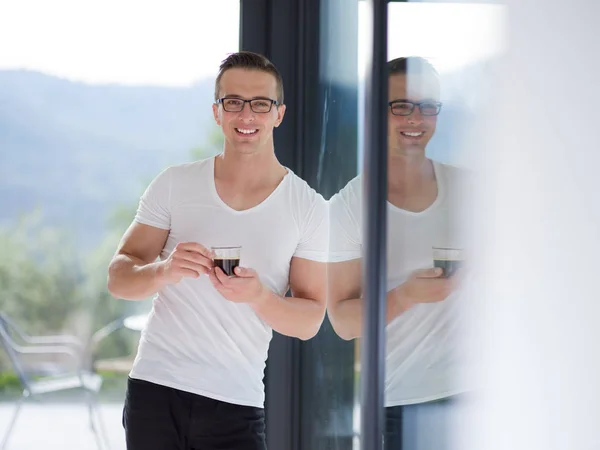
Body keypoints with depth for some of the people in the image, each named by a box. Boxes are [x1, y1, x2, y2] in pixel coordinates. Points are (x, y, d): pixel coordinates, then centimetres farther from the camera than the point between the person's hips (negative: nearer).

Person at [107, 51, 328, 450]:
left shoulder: (309, 208, 1)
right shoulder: (175, 184, 4)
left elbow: (310, 322, 0)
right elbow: (118, 279, 3)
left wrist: (258, 297, -19)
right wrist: (165, 270, -17)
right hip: (155, 390, 1)